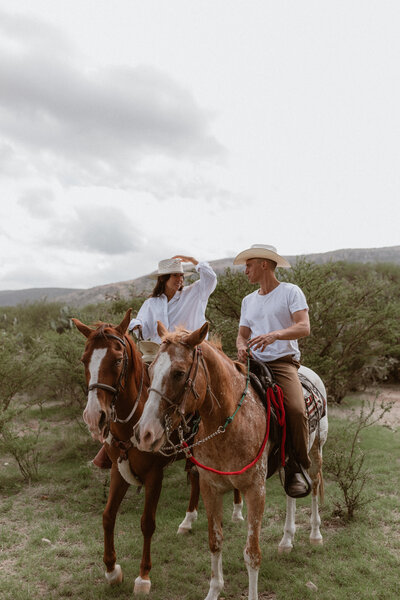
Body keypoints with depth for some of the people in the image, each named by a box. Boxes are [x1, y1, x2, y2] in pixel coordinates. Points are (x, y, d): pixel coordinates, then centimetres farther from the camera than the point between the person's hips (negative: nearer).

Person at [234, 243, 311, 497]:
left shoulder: (291, 292, 2)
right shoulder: (248, 300, 21)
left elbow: (304, 327, -10)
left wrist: (274, 334, -28)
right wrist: (241, 346, -5)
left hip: (283, 361, -5)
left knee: (296, 410, -28)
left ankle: (297, 467, -6)